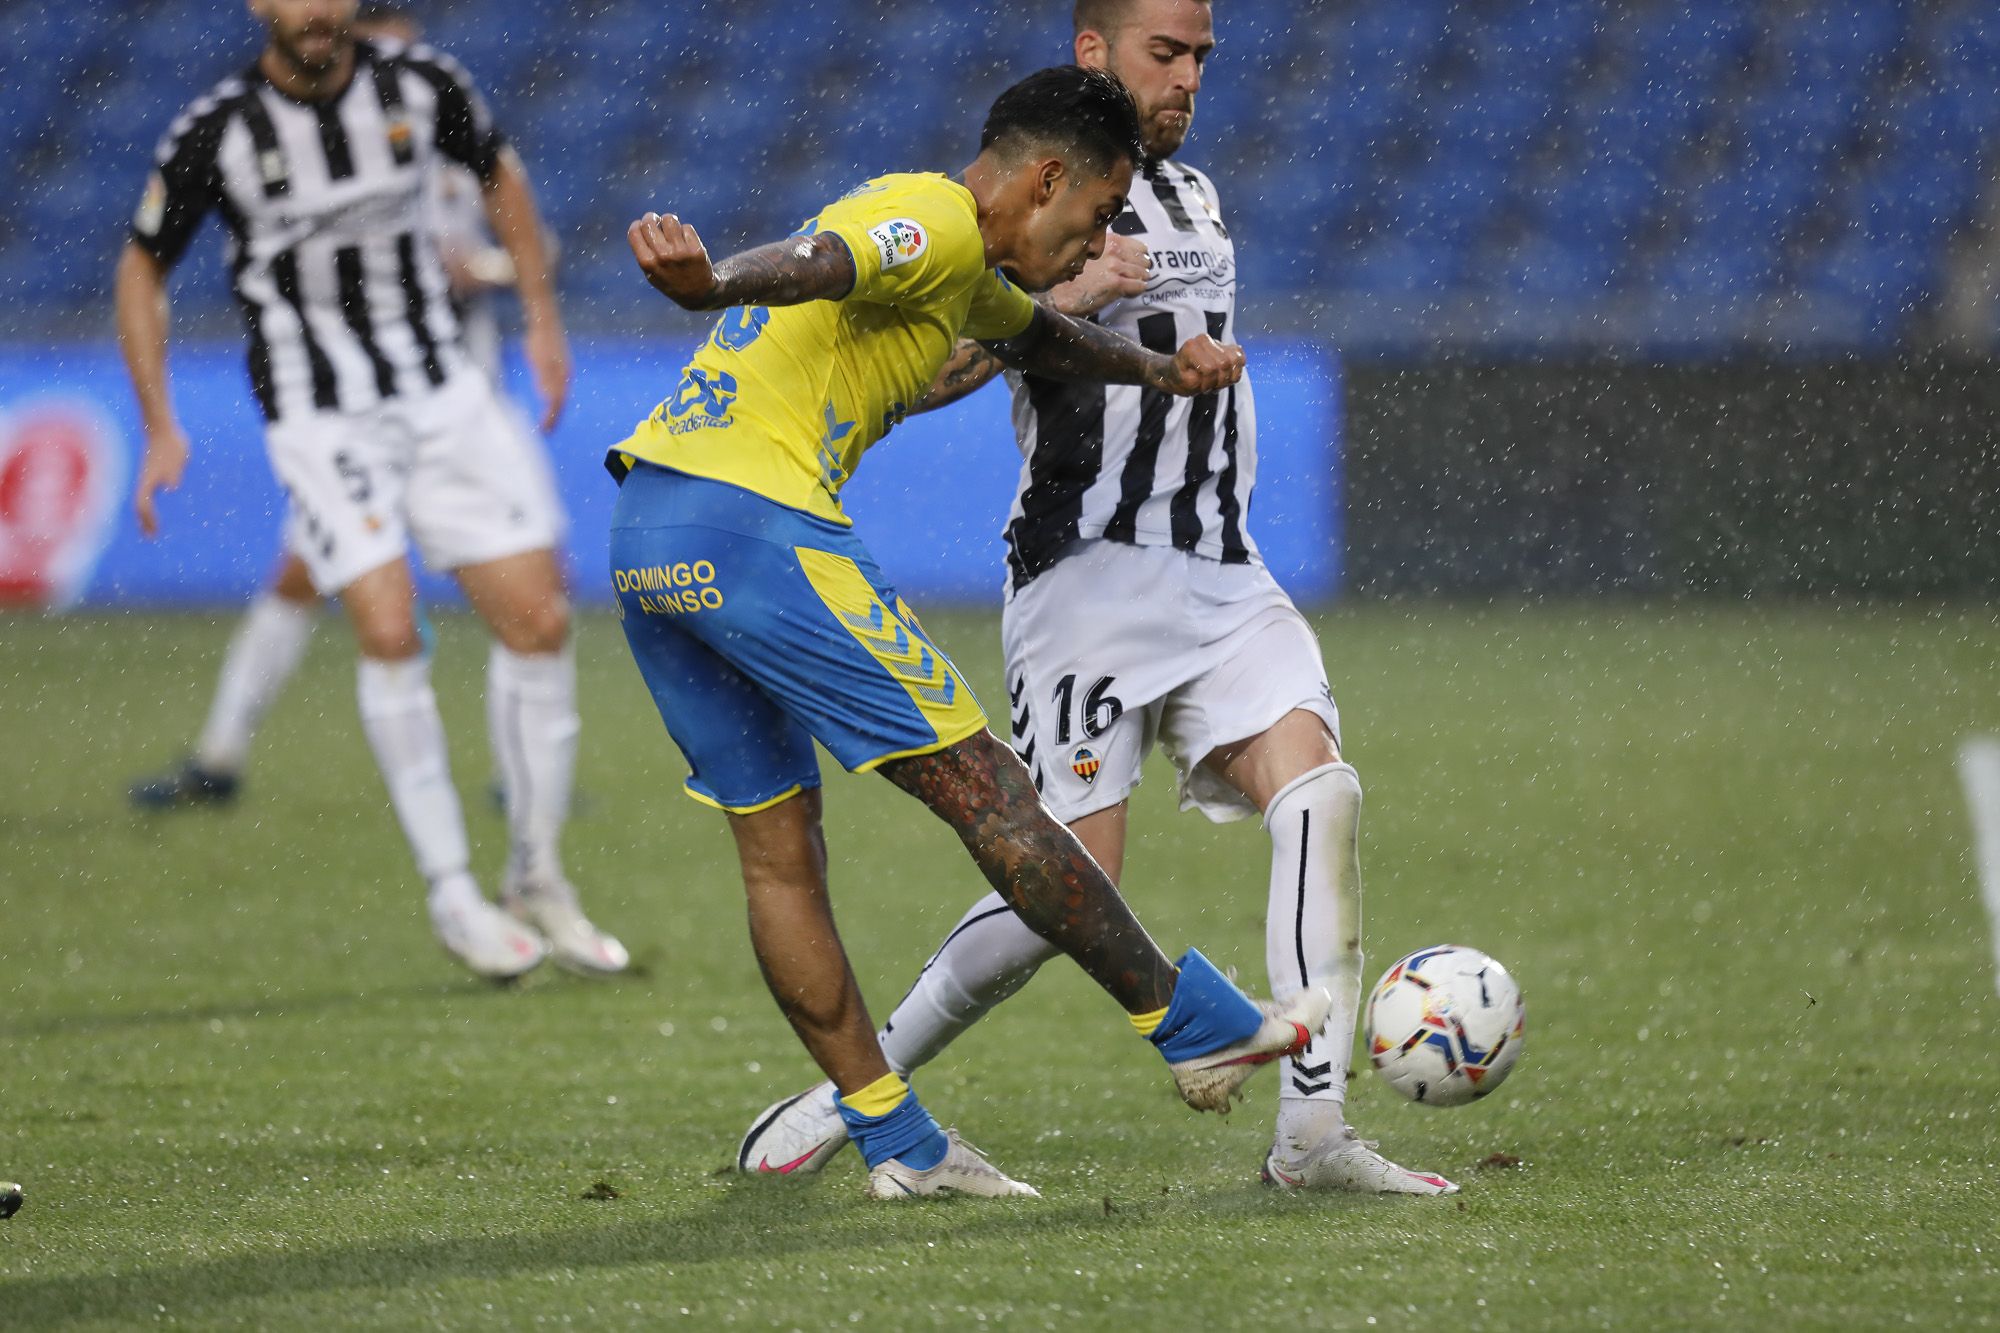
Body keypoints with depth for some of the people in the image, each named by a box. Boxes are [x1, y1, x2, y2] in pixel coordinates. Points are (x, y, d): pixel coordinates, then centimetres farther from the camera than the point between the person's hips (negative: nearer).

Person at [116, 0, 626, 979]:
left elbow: (498, 175, 15)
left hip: (442, 393, 4)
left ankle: (537, 880, 14)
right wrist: (160, 430, -3)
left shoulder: (421, 84, -5)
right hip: (319, 416, -4)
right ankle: (451, 895, -9)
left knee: (539, 619, -2)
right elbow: (143, 268, 2)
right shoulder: (217, 134, -13)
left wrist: (542, 318, 11)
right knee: (389, 630, -20)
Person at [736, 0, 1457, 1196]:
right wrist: (1055, 299, -25)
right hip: (1091, 573, -7)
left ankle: (1314, 1132, -20)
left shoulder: (1193, 198, 20)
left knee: (1320, 793, -16)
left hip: (1223, 579, 7)